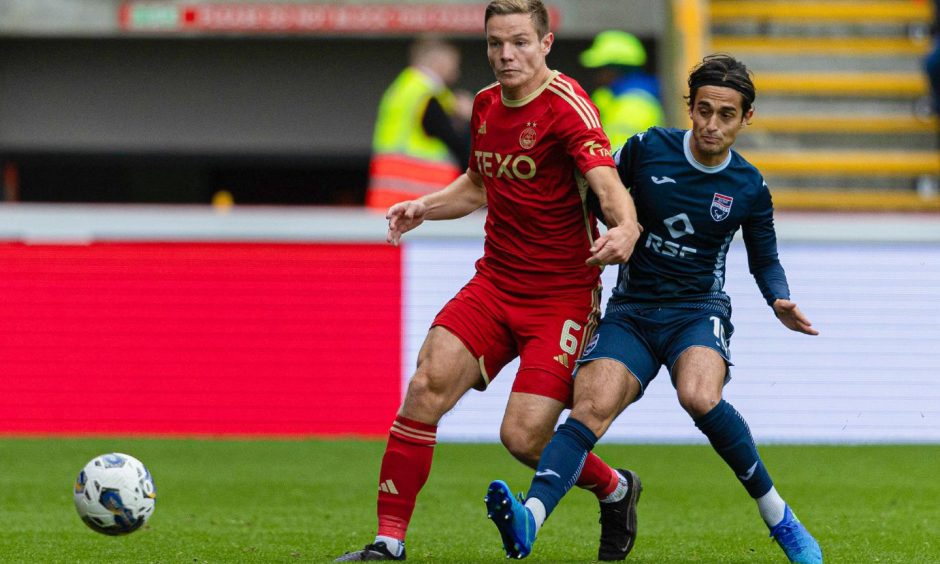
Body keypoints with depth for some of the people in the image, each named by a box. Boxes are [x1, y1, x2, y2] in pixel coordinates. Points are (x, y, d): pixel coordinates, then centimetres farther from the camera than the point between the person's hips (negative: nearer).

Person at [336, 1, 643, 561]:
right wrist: (424, 207, 8)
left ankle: (613, 490, 20)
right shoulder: (486, 104, 8)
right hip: (494, 283, 6)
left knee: (524, 437, -12)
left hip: (562, 298, -6)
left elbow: (607, 183, -30)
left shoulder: (567, 106, -14)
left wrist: (626, 227, -51)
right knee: (428, 385, -15)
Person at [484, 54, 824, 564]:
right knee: (590, 408, -26)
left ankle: (777, 516, -14)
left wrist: (780, 302, -4)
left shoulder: (749, 188, 0)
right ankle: (528, 520, -48)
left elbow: (765, 260, 14)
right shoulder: (647, 149, -2)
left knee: (699, 397, -33)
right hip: (631, 310, 1)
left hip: (699, 311, -1)